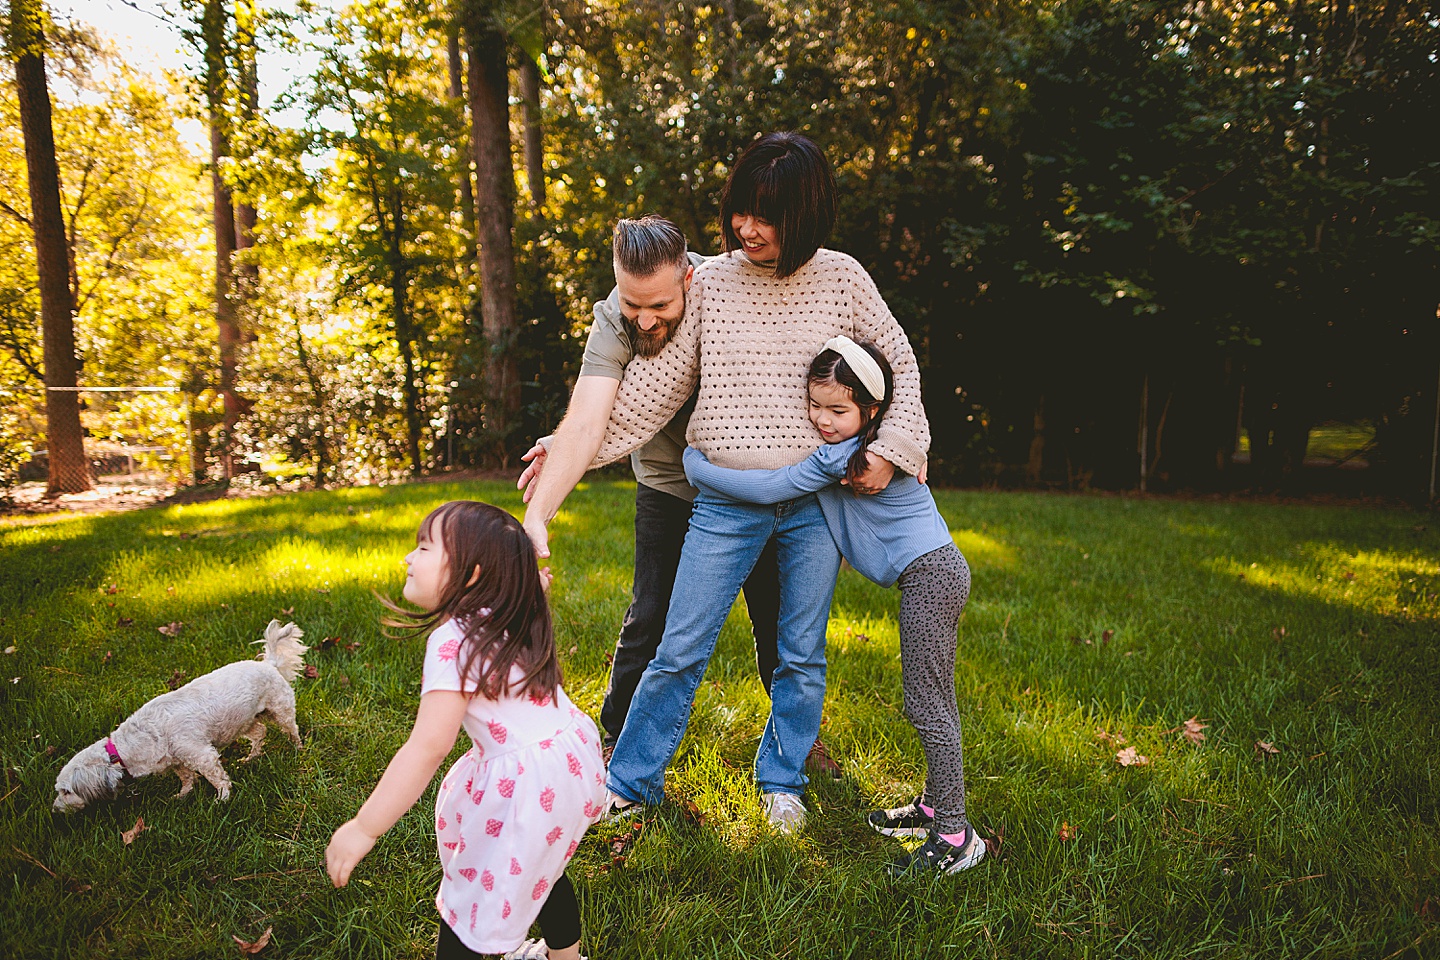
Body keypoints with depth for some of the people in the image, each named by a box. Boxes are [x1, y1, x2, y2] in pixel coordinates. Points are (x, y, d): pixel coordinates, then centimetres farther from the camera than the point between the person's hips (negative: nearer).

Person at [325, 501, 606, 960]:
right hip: (572, 760, 10)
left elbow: (428, 747, -26)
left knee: (469, 900, 8)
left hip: (524, 781, -10)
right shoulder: (510, 621, 3)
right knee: (540, 871, 31)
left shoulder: (452, 642, -23)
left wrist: (365, 828, -22)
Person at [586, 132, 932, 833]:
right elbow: (652, 387, 1)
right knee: (679, 652, 4)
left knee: (802, 656, 12)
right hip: (726, 503, 0)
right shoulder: (708, 282, -2)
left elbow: (901, 365, 9)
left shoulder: (842, 278, -1)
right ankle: (629, 782, 24)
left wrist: (889, 449, -5)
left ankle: (782, 781, 34)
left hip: (816, 502, 1)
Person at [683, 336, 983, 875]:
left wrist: (693, 462, -9)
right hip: (936, 573, 11)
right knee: (932, 701, 17)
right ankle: (935, 807, 29)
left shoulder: (842, 456, -19)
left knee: (926, 706, -5)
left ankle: (955, 838, 4)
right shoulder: (858, 447, 11)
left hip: (930, 575, -11)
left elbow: (768, 490, -18)